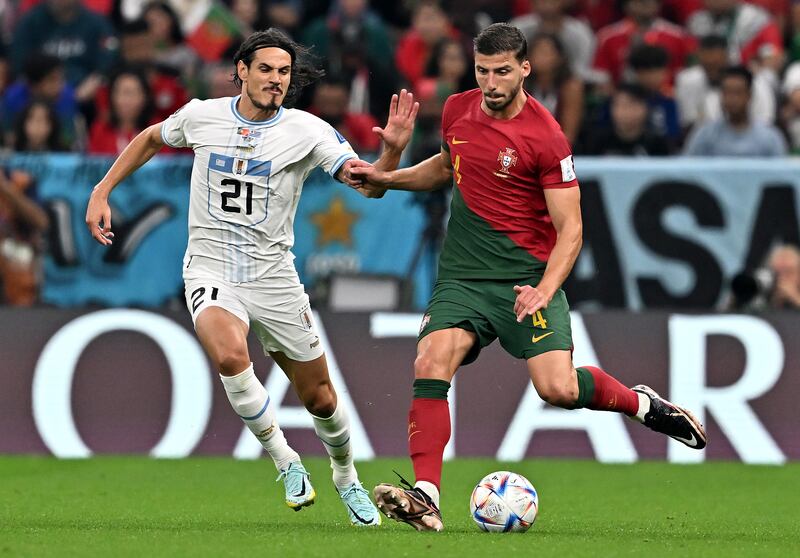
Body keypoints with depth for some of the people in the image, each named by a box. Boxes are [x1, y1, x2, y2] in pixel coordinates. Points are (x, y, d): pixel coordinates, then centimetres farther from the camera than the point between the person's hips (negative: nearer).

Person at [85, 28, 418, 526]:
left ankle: (347, 479, 39)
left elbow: (369, 184, -15)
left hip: (274, 277, 1)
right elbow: (151, 139, 19)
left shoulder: (307, 131, -7)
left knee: (319, 398, 8)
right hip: (211, 273, -1)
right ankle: (286, 462, -12)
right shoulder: (202, 116, -2)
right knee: (230, 355, -32)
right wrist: (102, 192, 15)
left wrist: (393, 150, -35)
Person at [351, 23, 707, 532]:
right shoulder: (458, 111, 6)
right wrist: (386, 179, 17)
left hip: (527, 277, -4)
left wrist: (545, 289, -24)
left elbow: (570, 230, -11)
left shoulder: (545, 137, -12)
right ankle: (425, 497, -23)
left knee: (558, 389, -18)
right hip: (462, 276, 4)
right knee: (430, 365, -19)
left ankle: (642, 404, 13)